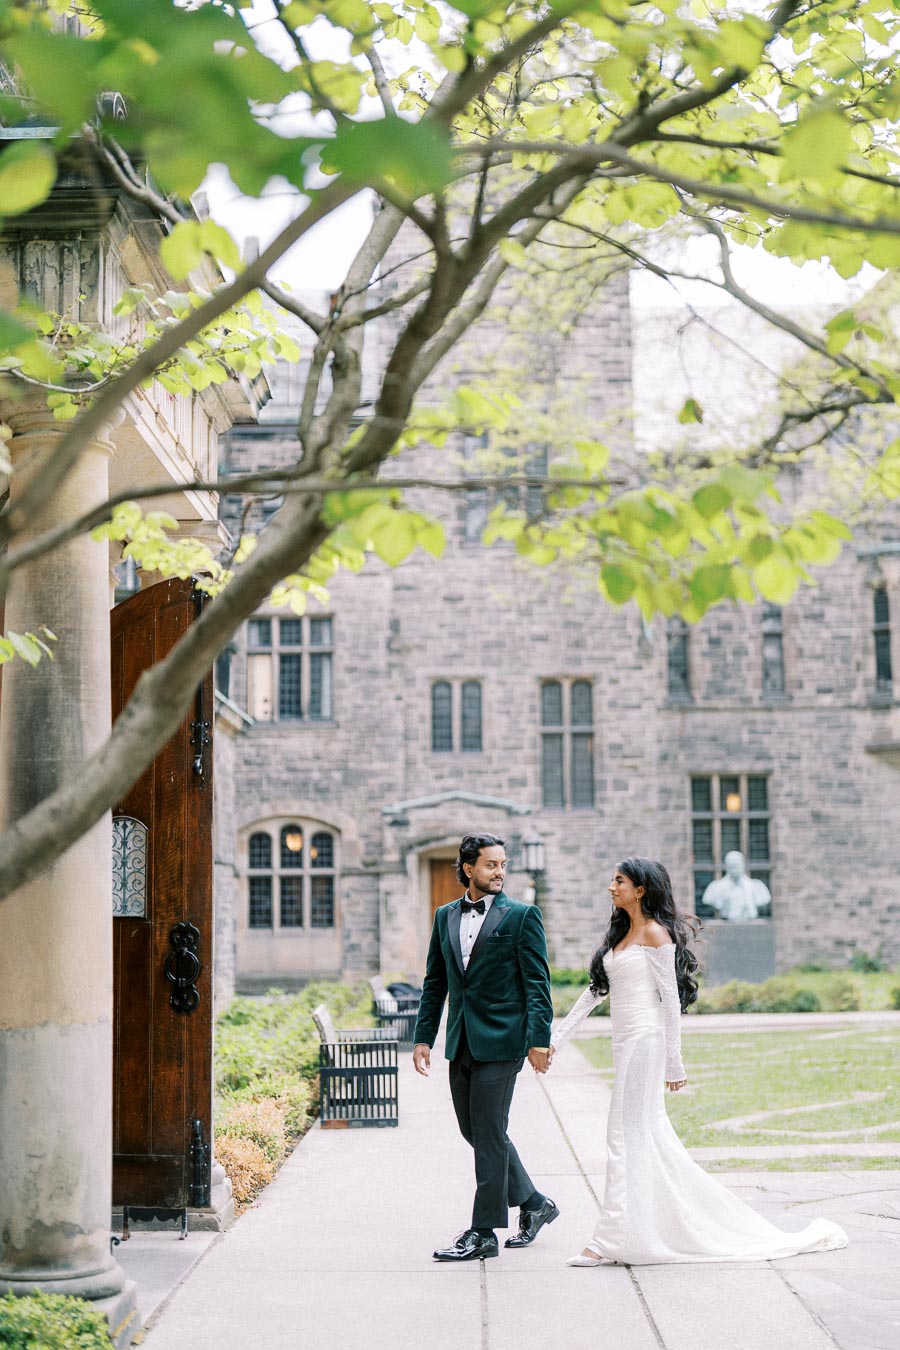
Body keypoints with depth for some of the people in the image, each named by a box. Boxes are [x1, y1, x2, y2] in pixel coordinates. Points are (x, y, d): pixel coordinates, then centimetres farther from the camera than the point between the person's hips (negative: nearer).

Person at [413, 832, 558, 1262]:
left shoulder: (522, 916, -3)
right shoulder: (445, 917, 12)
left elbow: (537, 983, -7)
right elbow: (435, 982, 16)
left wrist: (539, 1040, -14)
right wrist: (423, 1037, 11)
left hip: (500, 1041, -6)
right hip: (461, 1044, 6)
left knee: (488, 1135, -4)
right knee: (475, 1132, 12)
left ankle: (483, 1233, 4)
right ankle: (533, 1203, 30)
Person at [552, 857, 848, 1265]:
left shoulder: (655, 933, -10)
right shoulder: (618, 933, 16)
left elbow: (670, 998, -11)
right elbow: (595, 989, 20)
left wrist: (674, 1062, -13)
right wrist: (558, 1034, 16)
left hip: (645, 1041, -9)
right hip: (626, 1043, 9)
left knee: (627, 1135, -7)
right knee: (648, 1133, 10)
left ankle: (613, 1240, -4)